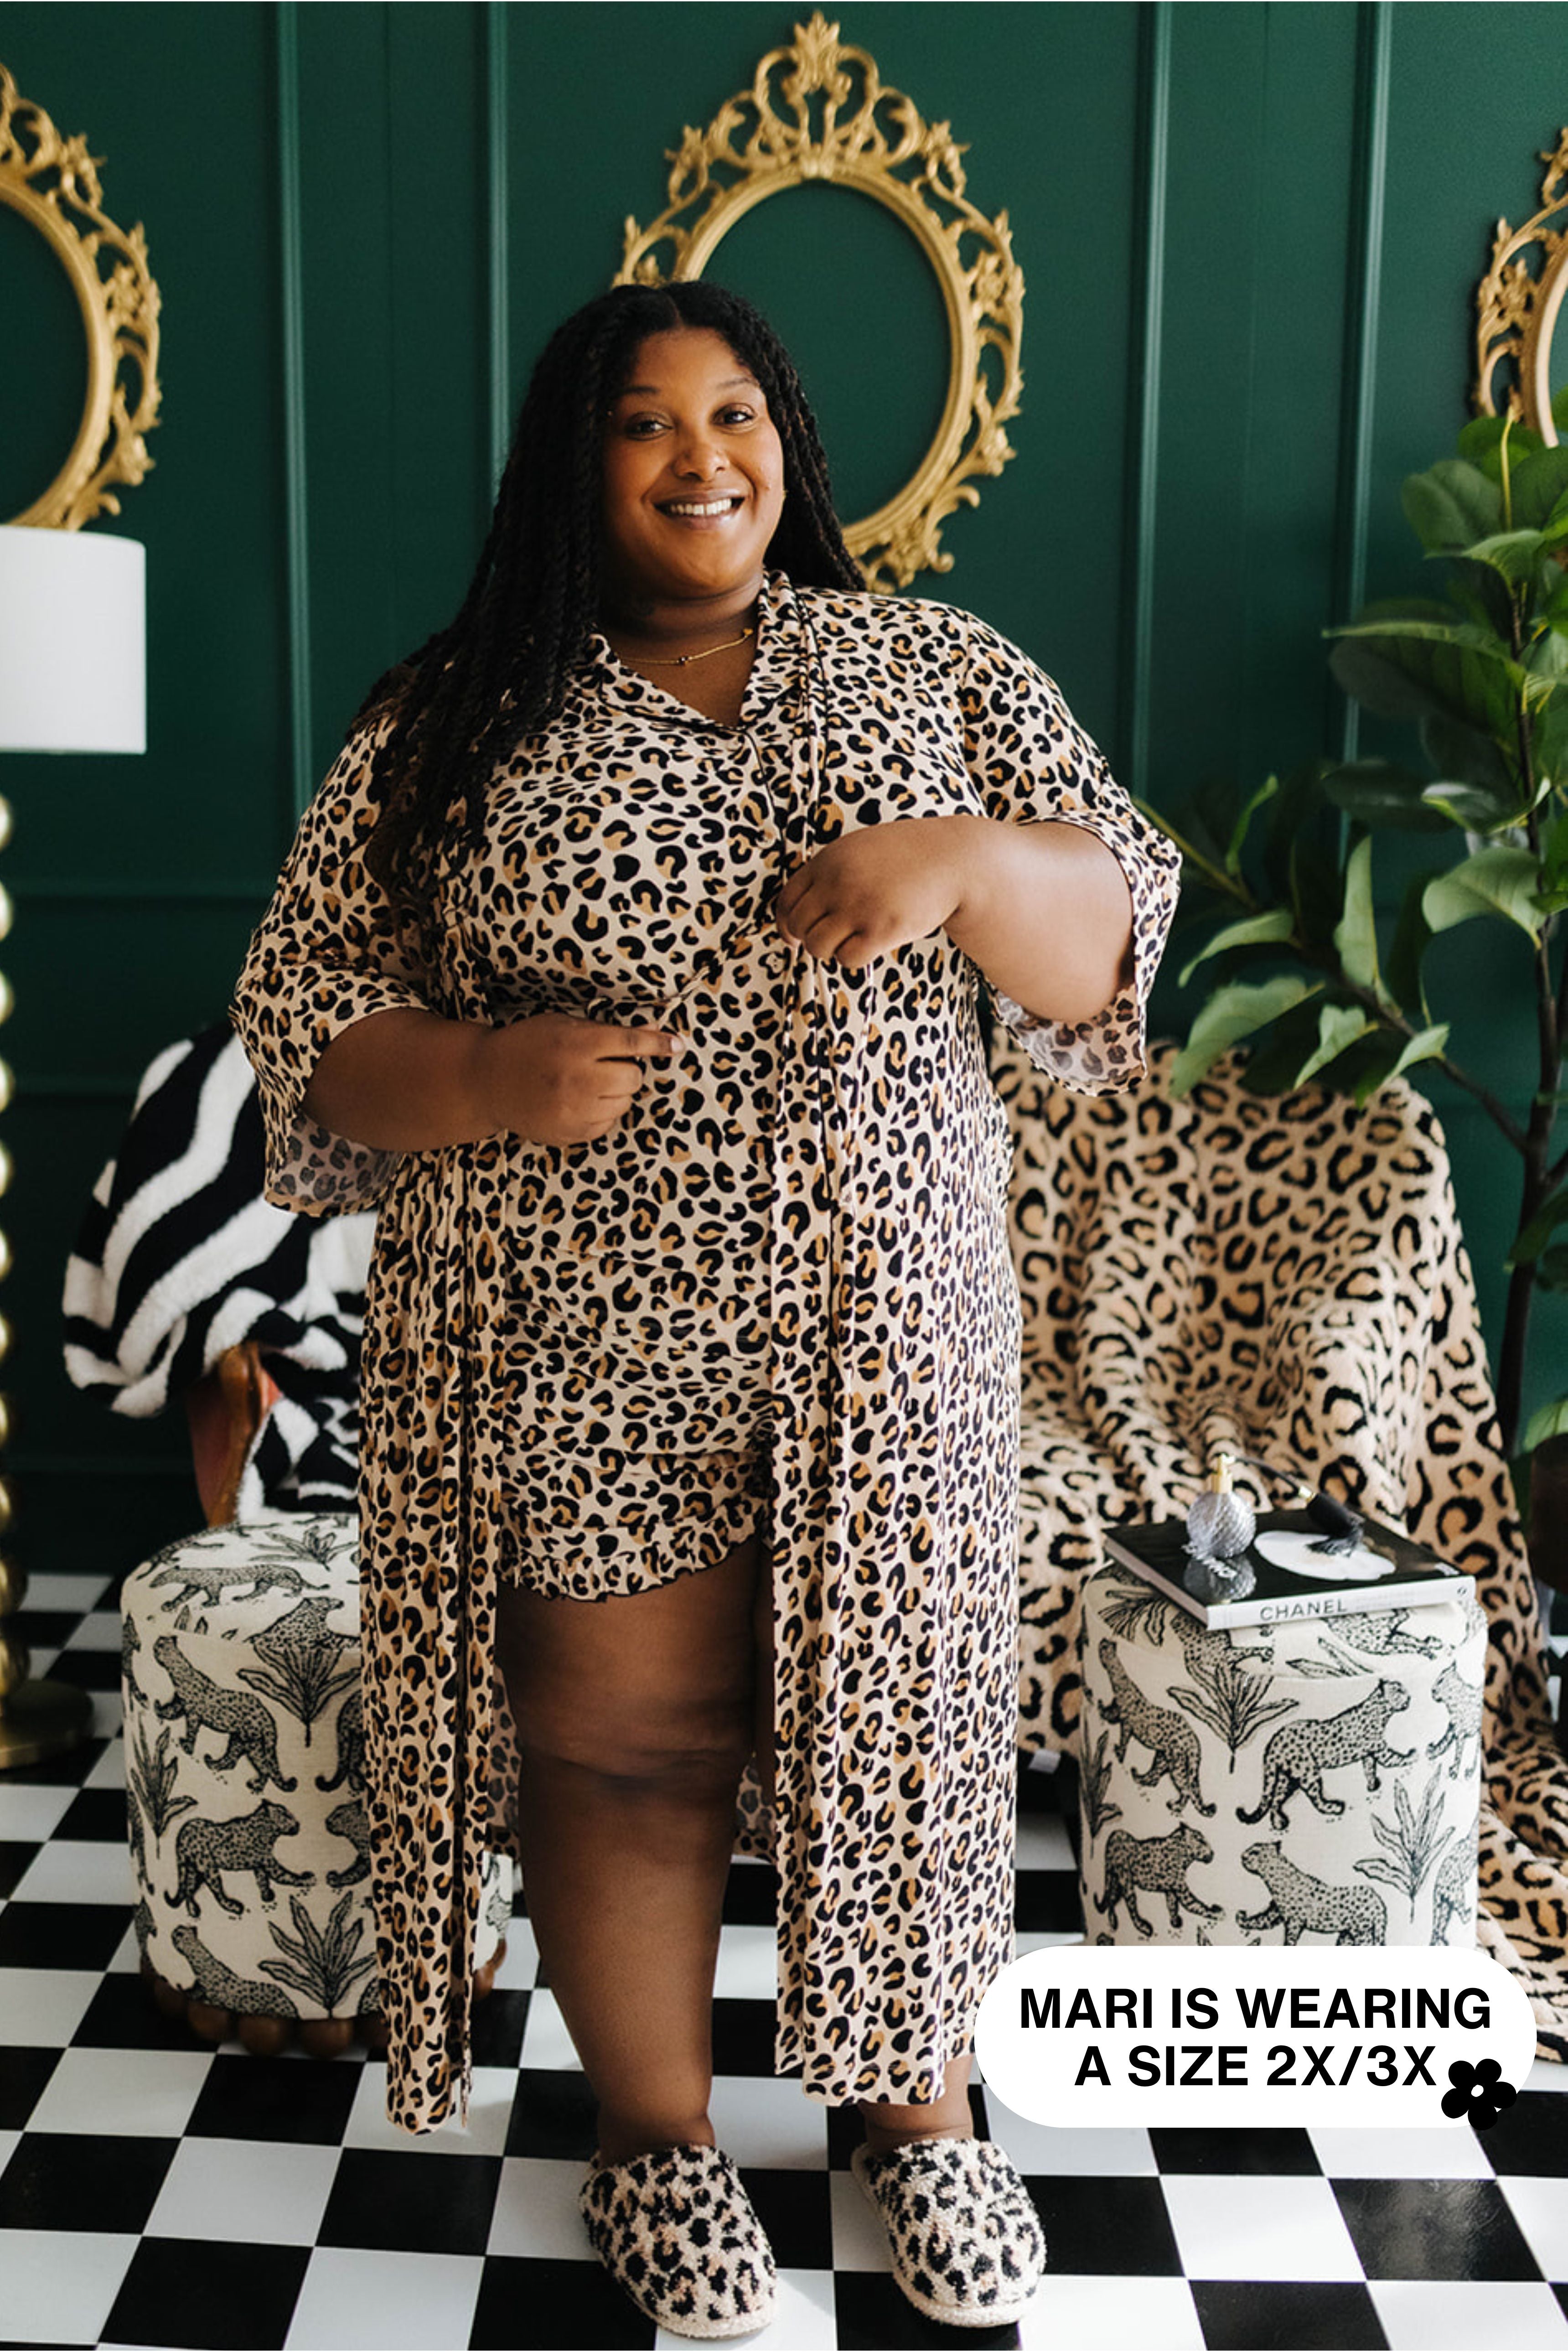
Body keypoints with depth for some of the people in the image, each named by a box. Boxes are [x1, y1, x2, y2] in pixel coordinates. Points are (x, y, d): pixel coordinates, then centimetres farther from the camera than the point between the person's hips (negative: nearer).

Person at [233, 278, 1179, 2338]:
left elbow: (1105, 942, 2)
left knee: (894, 1720, 11)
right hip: (569, 1345, -1)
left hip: (877, 1332, 1)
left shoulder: (945, 676, 6)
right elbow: (304, 1015, 2)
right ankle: (656, 2126, 35)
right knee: (622, 1744, 9)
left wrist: (964, 862, -19)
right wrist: (494, 1076, -18)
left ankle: (918, 2105, 37)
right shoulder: (453, 720, 2)